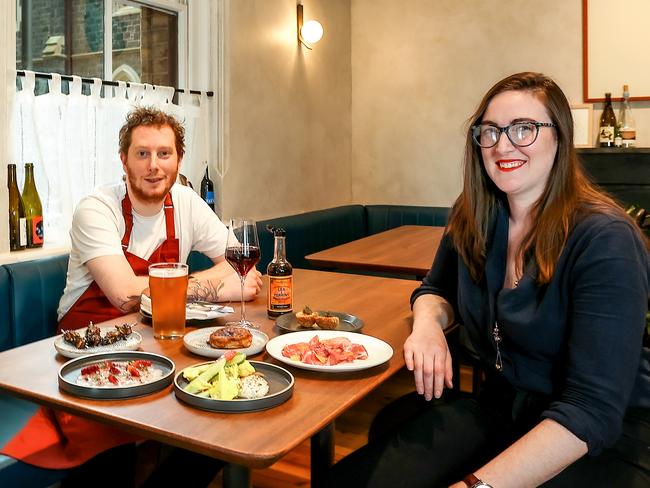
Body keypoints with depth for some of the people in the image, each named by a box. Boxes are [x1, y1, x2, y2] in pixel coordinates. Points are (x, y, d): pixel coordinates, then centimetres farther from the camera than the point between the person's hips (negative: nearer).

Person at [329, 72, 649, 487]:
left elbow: (594, 410, -24)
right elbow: (437, 289, 16)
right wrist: (428, 322, -10)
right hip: (498, 405, 4)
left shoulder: (605, 241, -19)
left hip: (605, 435, -4)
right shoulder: (472, 217, -1)